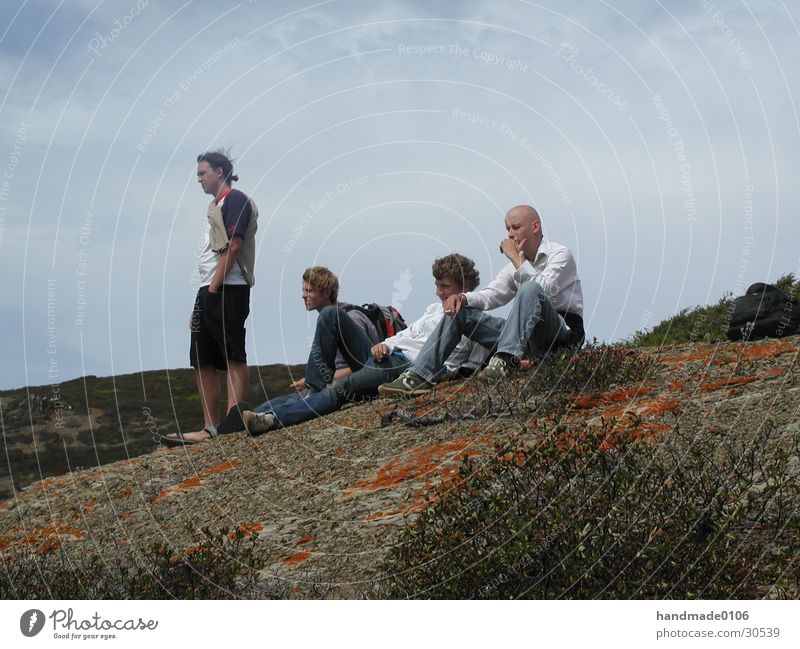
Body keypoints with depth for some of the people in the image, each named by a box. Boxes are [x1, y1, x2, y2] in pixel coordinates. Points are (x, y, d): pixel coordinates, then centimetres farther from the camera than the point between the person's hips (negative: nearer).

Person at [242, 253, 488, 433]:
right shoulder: (435, 309, 28)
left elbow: (471, 369, -3)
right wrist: (384, 345, 7)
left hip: (409, 368, -8)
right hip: (385, 357, 8)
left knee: (343, 388, -33)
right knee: (331, 315, -8)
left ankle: (273, 418, -45)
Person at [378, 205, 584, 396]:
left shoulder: (560, 255, -4)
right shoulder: (517, 263, 18)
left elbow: (543, 290, -23)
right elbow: (492, 295, 9)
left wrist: (516, 258, -17)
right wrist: (462, 298, -11)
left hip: (563, 330, -7)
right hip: (528, 335, 7)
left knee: (529, 289, -36)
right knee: (457, 310, -1)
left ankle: (505, 361, -48)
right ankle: (419, 376, -14)